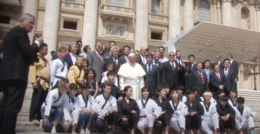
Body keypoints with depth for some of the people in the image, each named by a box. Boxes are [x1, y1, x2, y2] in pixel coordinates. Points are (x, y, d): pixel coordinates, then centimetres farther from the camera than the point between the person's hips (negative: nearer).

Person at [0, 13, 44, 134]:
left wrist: (33, 56, 17)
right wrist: (37, 43, 0)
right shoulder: (20, 31, -7)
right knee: (13, 105, -9)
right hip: (16, 74, -10)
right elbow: (27, 51, -16)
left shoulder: (12, 32, 23)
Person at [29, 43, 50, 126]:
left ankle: (39, 117, 14)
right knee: (36, 100, -7)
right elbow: (32, 70, -11)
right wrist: (33, 82, -19)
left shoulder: (46, 60, 22)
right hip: (39, 81, -7)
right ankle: (32, 117, 0)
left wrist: (49, 82, 13)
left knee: (43, 101, 8)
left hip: (46, 83, 7)